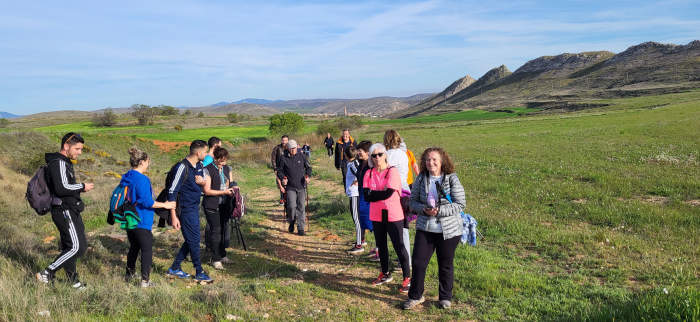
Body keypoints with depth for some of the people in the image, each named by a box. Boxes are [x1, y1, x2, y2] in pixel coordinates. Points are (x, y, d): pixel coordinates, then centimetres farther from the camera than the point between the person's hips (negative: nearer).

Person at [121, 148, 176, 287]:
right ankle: (145, 280, 0)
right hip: (141, 222, -9)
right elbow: (147, 202, -22)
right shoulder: (142, 179, -20)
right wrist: (164, 205, -12)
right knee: (147, 249, 0)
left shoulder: (125, 178, 7)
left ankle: (129, 274, 34)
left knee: (133, 247, 23)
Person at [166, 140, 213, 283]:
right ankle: (199, 273, 8)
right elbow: (172, 192, -19)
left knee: (191, 240, 14)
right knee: (194, 240, -2)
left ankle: (174, 268, 27)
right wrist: (173, 216, -21)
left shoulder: (199, 165, 7)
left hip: (195, 208, 9)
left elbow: (205, 179, 25)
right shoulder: (182, 167, -18)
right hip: (186, 210, -9)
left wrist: (202, 180, -3)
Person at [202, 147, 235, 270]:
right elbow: (207, 191, -12)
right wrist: (224, 192, -17)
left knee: (224, 229, 9)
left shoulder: (227, 169, 11)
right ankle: (216, 259, 3)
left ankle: (222, 255, 23)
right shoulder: (208, 170, -9)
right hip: (212, 206, -6)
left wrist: (232, 189, -1)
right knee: (215, 230, -6)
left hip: (224, 205, 6)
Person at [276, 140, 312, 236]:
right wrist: (282, 177, -4)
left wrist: (307, 176, -2)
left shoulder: (301, 156, 4)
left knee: (301, 207, 1)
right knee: (292, 206, -10)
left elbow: (308, 167, 14)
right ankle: (291, 222, 18)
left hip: (301, 186, 2)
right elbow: (279, 170, 9)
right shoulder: (283, 159, 0)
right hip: (290, 187, -1)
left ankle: (300, 228, 9)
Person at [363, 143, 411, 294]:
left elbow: (388, 193, -19)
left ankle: (407, 278, 10)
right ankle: (385, 274, 35)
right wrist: (381, 194, -14)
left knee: (399, 246, -1)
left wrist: (373, 194, -8)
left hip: (393, 215, -5)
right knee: (381, 246, 18)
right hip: (376, 216, 6)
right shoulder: (369, 173, 5)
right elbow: (366, 196, -4)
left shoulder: (393, 171, -10)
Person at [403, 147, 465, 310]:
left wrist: (439, 210, -21)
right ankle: (415, 296, 21)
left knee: (446, 265, 11)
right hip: (424, 229, 2)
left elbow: (460, 204, -11)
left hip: (448, 230, -2)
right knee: (418, 262, 2)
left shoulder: (452, 179, -8)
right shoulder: (421, 179, 1)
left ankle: (445, 297, 31)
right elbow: (413, 200, 6)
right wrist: (424, 209, -15)